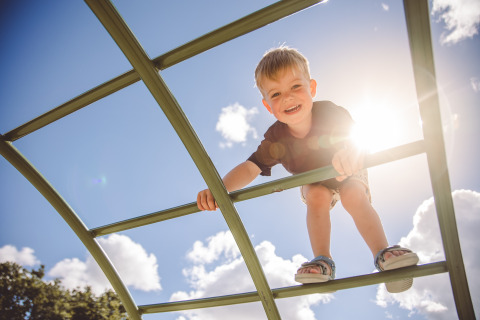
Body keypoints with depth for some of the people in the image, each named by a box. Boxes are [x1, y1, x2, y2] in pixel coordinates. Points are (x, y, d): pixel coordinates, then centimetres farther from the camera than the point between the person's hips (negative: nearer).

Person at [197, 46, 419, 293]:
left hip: (349, 173, -1)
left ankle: (382, 253, -16)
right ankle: (323, 262, -16)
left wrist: (350, 153, -68)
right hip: (313, 182, 2)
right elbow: (250, 168, -35)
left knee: (355, 198, -31)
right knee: (316, 196, -30)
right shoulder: (276, 139, -30)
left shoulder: (330, 113, -35)